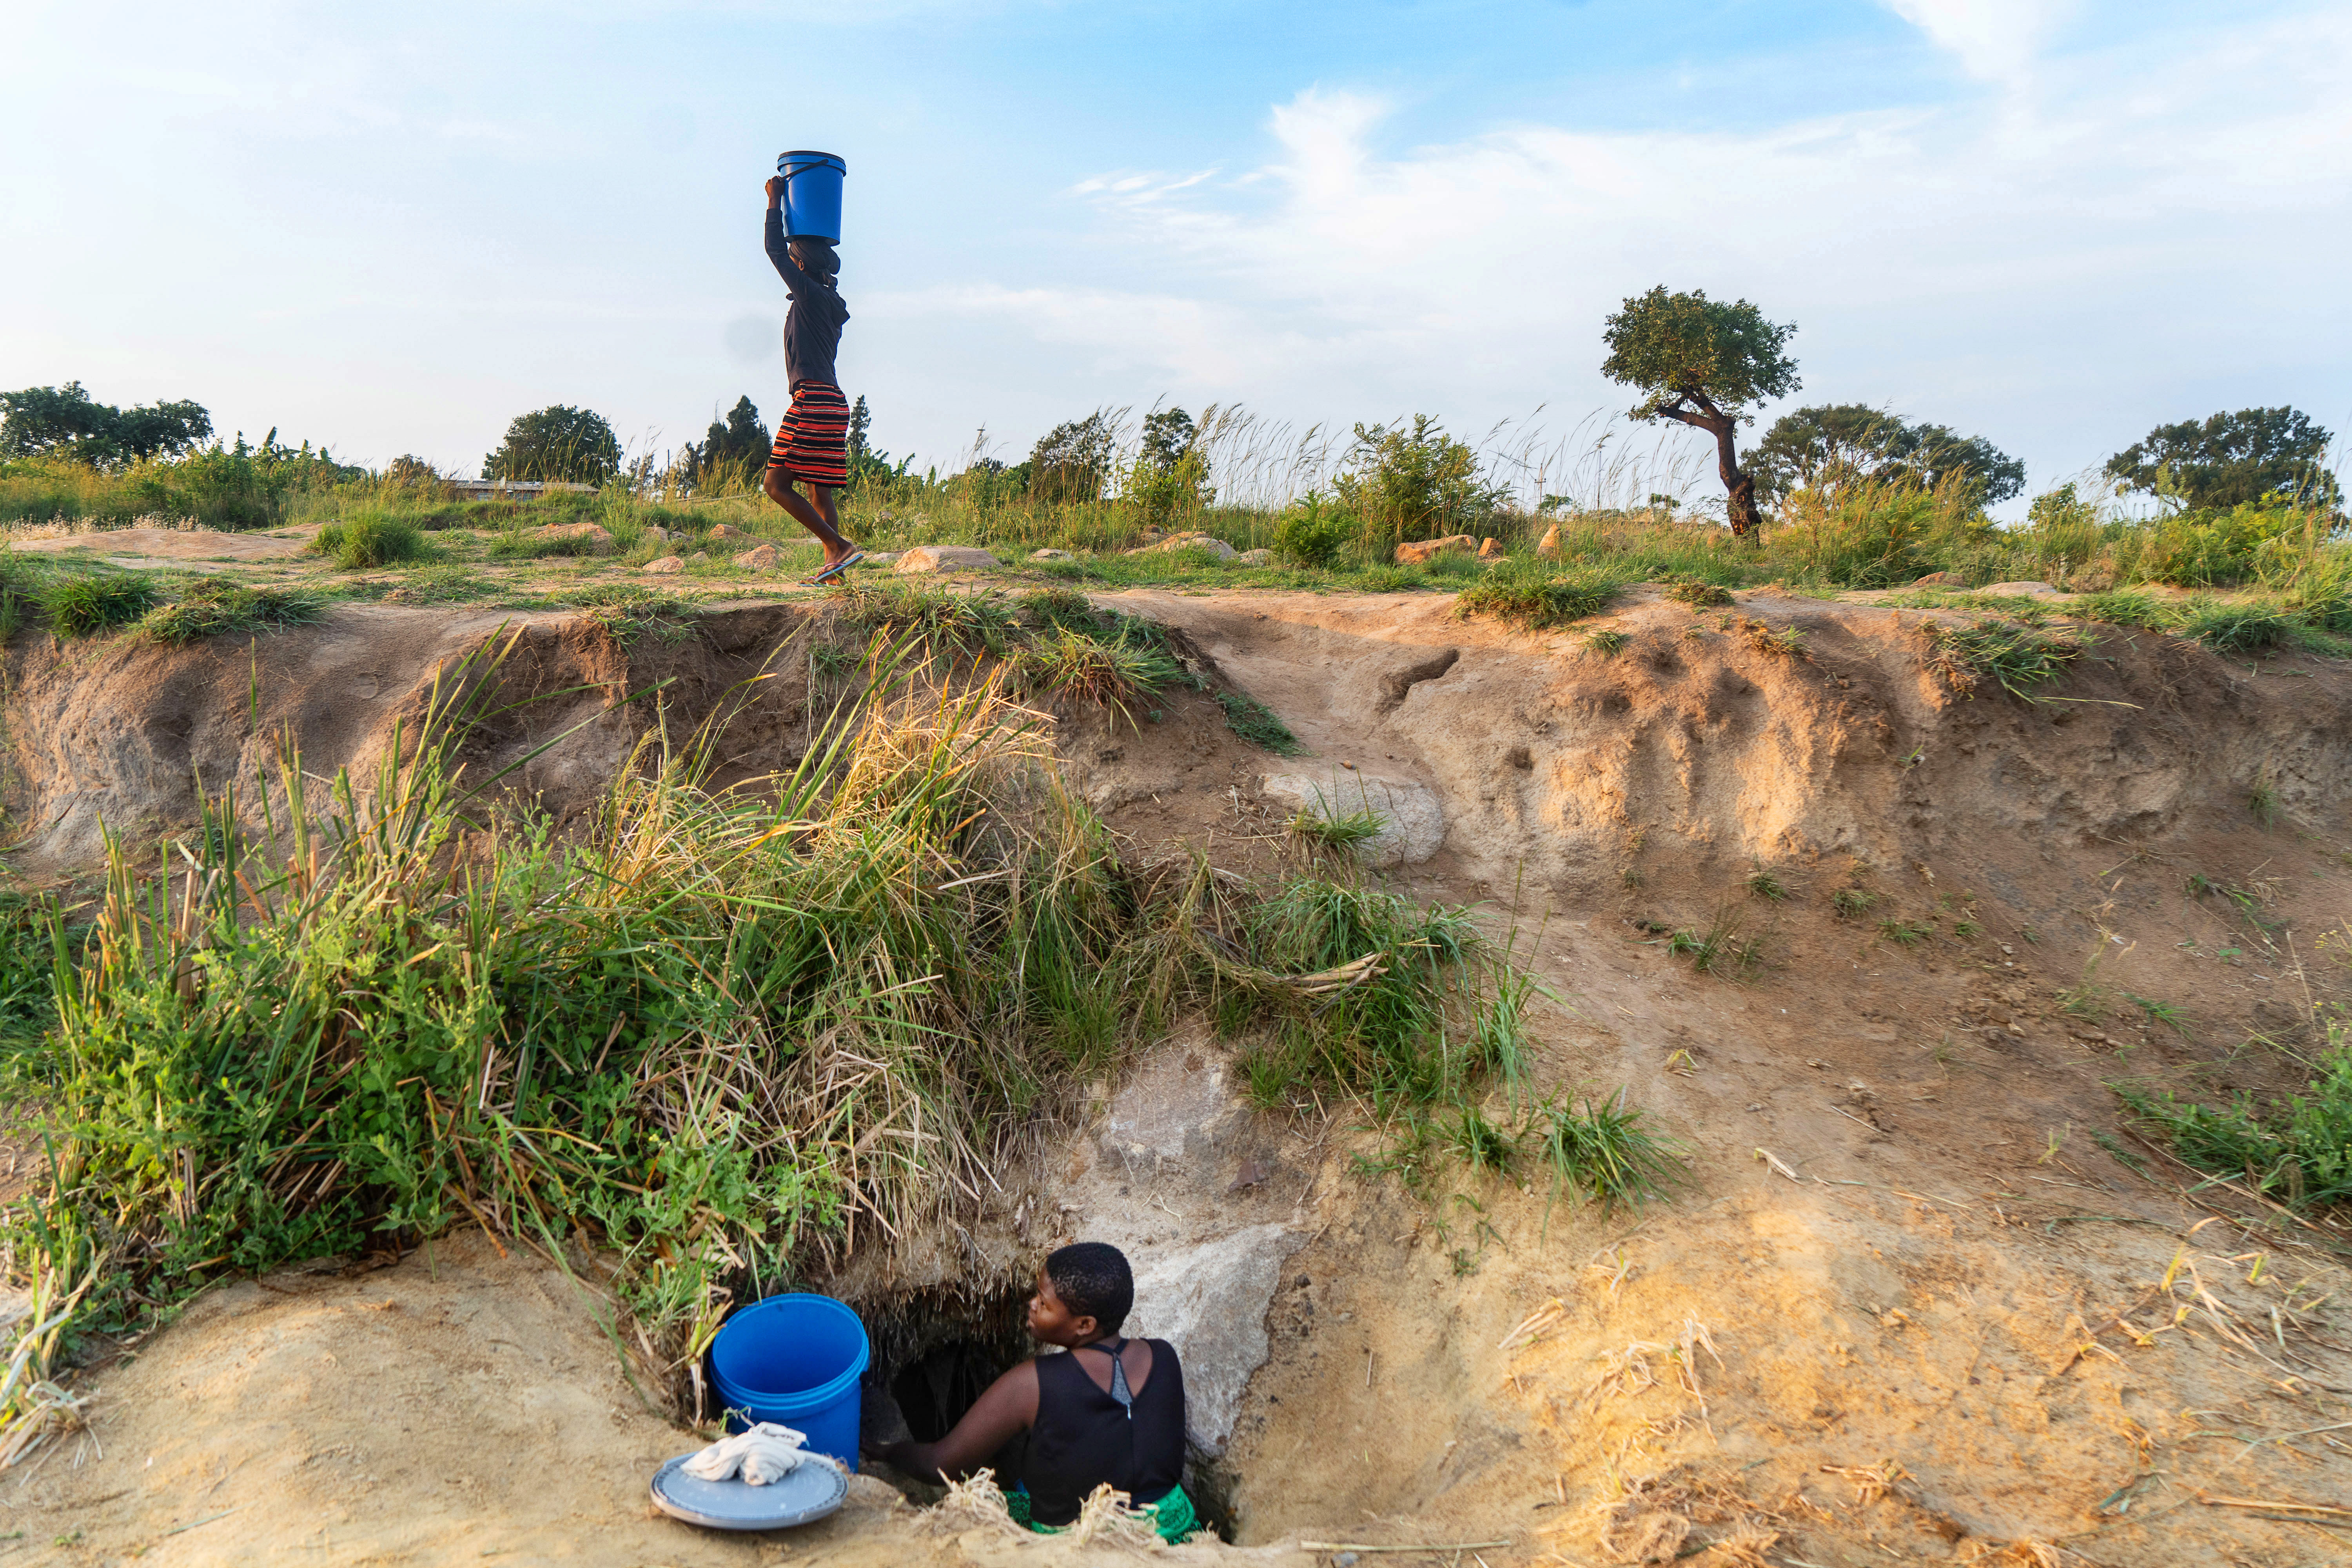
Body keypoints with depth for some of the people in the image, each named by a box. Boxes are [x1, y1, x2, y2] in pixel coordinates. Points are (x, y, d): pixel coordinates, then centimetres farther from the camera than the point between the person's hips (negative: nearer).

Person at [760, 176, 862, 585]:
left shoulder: (810, 294, -6)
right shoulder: (828, 303, 19)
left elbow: (775, 250, 1)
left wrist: (775, 203, 13)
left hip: (814, 400, -9)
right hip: (831, 401, 9)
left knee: (777, 484, -9)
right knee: (819, 492, 8)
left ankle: (840, 547, -18)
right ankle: (834, 567, 4)